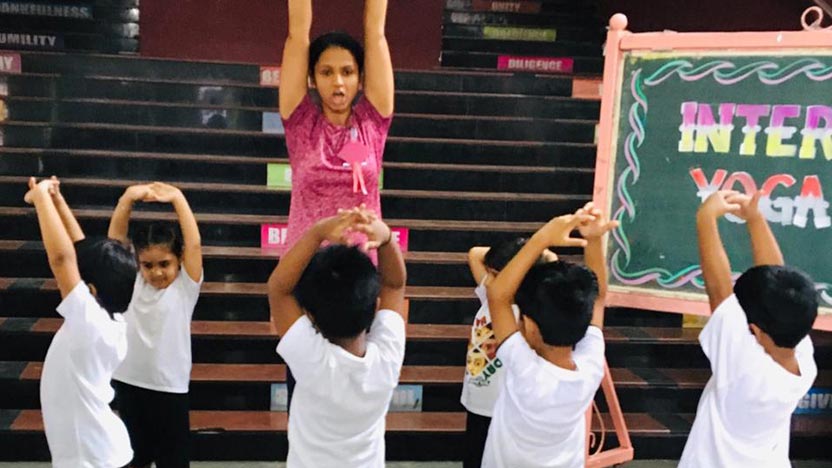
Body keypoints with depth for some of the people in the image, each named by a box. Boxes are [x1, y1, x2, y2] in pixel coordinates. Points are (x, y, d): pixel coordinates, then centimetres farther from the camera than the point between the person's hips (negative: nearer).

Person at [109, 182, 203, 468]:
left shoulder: (186, 286, -7)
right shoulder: (132, 282, 0)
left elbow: (194, 244, -19)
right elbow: (115, 237, -8)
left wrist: (177, 198, -20)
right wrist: (129, 197, -22)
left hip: (169, 387, -3)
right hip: (128, 382, 3)